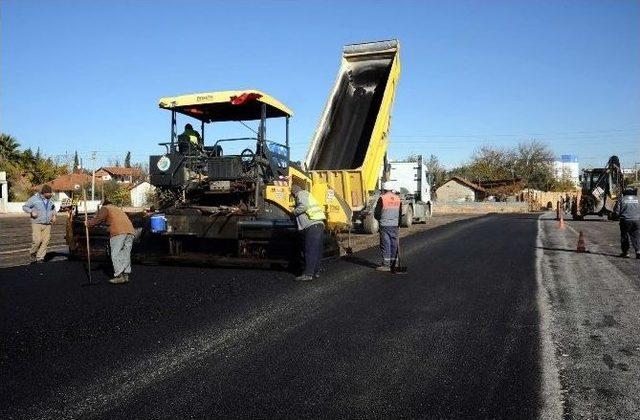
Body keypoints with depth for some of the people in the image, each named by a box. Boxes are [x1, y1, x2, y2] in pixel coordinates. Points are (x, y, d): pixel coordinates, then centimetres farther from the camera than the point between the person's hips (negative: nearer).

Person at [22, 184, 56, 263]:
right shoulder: (34, 198, -4)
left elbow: (53, 208, 29)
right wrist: (31, 212, -13)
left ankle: (40, 258, 4)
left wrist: (54, 215, 12)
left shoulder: (50, 199, 11)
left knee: (45, 241, -3)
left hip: (47, 224, 4)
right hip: (37, 223, -4)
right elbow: (24, 207, 3)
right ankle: (33, 254, 14)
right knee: (37, 240, -13)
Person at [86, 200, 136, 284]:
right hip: (130, 231, 7)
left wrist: (88, 223, 13)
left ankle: (119, 276, -12)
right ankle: (126, 275, 8)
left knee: (116, 254, -5)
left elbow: (98, 219, -1)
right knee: (126, 254, 9)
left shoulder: (105, 208, 14)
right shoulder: (117, 209, 36)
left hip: (118, 232, -7)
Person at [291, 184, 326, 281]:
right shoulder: (307, 194, 29)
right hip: (318, 225, 10)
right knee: (316, 250, 12)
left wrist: (294, 212, -3)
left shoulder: (301, 194, 0)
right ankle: (316, 272, 18)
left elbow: (303, 206, -17)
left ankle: (308, 274, -12)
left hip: (313, 226, -10)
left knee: (310, 250, -11)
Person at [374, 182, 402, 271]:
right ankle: (393, 264, 17)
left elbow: (376, 214, -7)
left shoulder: (382, 198, -9)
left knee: (385, 244, -1)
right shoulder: (397, 198, 7)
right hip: (395, 225, 5)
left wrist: (380, 220, 13)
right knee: (394, 244, 10)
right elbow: (400, 213, 13)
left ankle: (386, 265, -1)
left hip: (384, 225, -5)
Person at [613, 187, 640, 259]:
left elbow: (616, 211, -1)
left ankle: (625, 252, 10)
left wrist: (620, 216, 16)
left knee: (624, 237, 8)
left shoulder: (621, 199, 1)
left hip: (625, 220, -2)